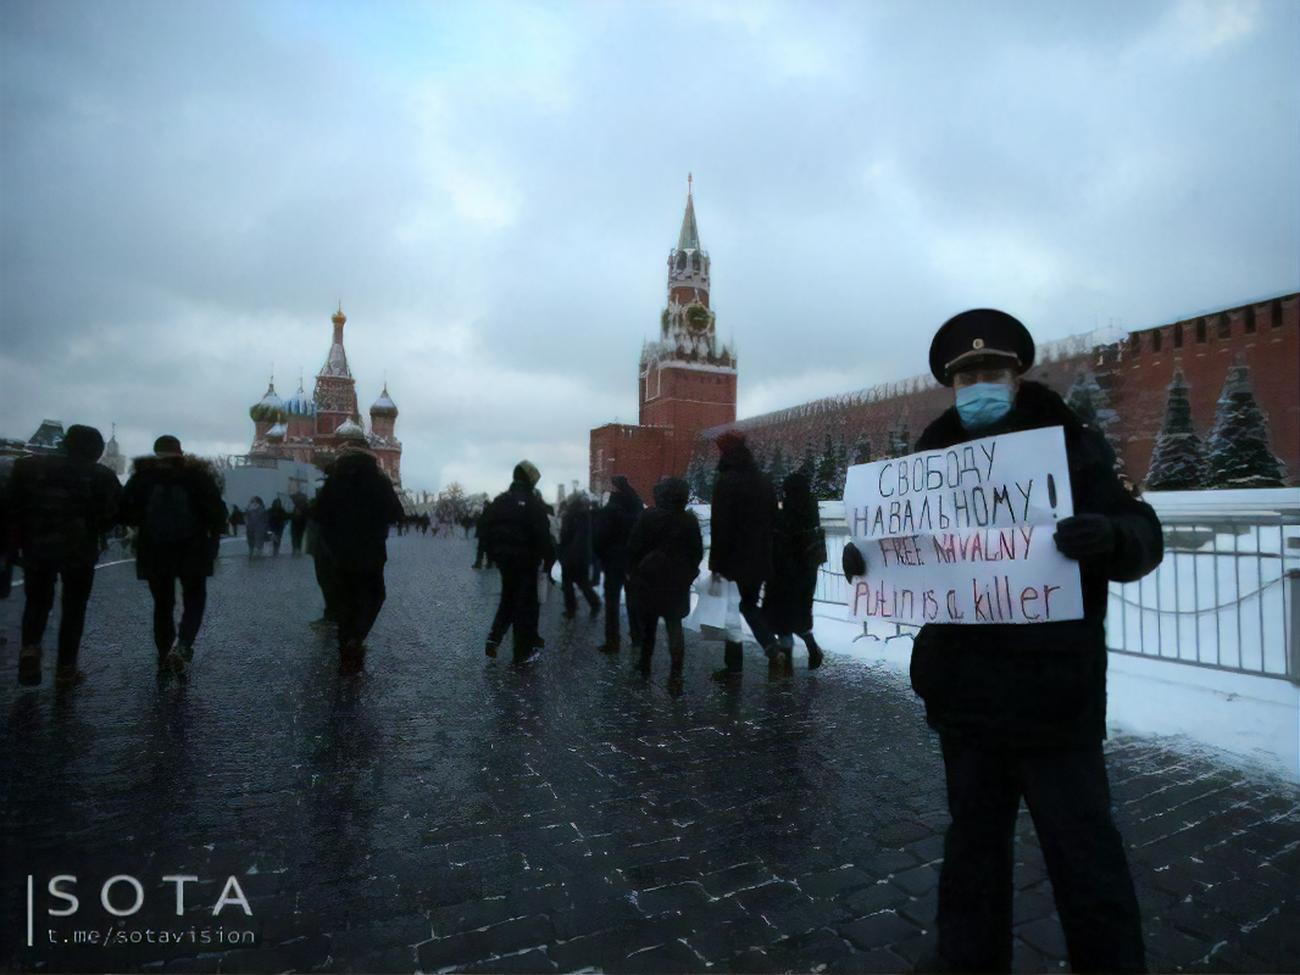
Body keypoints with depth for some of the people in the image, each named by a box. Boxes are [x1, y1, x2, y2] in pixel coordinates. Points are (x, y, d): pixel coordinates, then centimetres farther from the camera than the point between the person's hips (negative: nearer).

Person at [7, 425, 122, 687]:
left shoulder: (30, 467, 2)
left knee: (37, 601, 20)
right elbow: (117, 511, -8)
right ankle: (65, 669, 11)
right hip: (80, 551, -2)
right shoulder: (101, 475, -5)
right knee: (74, 607, 9)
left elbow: (13, 506, 1)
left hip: (35, 548, 2)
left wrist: (17, 543, 6)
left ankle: (30, 648, -4)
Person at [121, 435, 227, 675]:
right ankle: (182, 645, -14)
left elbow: (125, 509, -3)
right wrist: (213, 538, 5)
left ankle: (165, 656, 15)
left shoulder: (142, 475, 3)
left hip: (154, 551, 2)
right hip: (192, 550, -1)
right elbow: (217, 511, -8)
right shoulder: (198, 474, -1)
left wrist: (141, 527, 16)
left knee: (162, 604, 14)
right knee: (194, 601, 9)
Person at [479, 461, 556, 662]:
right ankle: (523, 651, 7)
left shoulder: (499, 501, 6)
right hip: (526, 560, -5)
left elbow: (484, 528, 7)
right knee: (526, 604, 3)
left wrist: (493, 553, 15)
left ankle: (494, 637, 8)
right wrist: (549, 559, -10)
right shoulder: (533, 503, -12)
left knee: (508, 598, 22)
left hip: (503, 558, 5)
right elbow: (543, 535, -19)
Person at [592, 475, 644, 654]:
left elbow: (600, 538, -13)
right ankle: (637, 636, 23)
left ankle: (612, 641, 0)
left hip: (614, 561, -5)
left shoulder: (610, 510, -15)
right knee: (634, 599, 15)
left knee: (612, 601, 1)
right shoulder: (638, 507, 2)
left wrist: (601, 555, 3)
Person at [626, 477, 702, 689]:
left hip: (649, 579, -1)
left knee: (647, 624, 16)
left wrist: (633, 572, 4)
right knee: (674, 625, 5)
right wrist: (688, 574, 16)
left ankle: (645, 664, 27)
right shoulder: (690, 520, -3)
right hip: (678, 582, 1)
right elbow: (697, 553, 3)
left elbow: (633, 548, -8)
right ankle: (676, 673, -7)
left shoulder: (648, 516, -9)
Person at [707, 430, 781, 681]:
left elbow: (720, 526, -18)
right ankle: (773, 649, 4)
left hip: (734, 559, -7)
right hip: (759, 560, 7)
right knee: (749, 605, 21)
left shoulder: (726, 482, -14)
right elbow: (773, 522, 15)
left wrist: (715, 563, -14)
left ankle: (733, 667, 12)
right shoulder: (762, 481, 10)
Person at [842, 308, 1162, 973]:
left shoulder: (1073, 447, -2)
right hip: (965, 690, 4)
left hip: (1051, 692, -4)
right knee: (972, 838, 19)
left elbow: (1143, 536, -9)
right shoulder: (933, 457, 8)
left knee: (1081, 849, 6)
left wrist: (1110, 536, -32)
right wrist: (866, 560, -7)